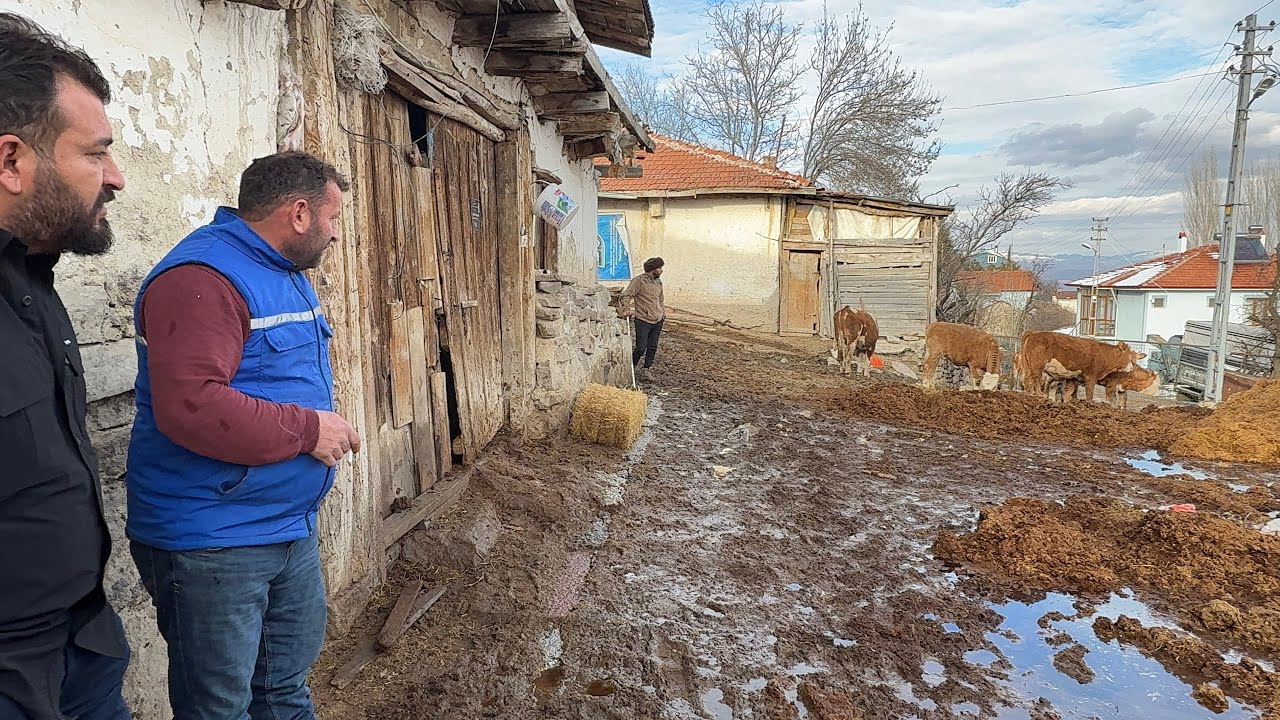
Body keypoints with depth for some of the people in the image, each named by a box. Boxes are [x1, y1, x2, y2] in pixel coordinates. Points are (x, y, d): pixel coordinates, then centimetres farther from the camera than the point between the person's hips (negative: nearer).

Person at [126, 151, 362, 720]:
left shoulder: (286, 273, 12)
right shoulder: (202, 278, -21)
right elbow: (189, 406, -32)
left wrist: (325, 429, 9)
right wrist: (308, 431, -22)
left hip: (292, 528, 9)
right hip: (211, 545, -9)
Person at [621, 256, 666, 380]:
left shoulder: (658, 282, 14)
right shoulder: (639, 281, -9)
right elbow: (626, 295, -10)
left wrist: (663, 311, 19)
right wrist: (627, 309, -21)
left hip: (658, 320, 7)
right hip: (643, 320, -7)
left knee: (652, 347, 7)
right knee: (641, 347, -7)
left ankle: (645, 370, 15)